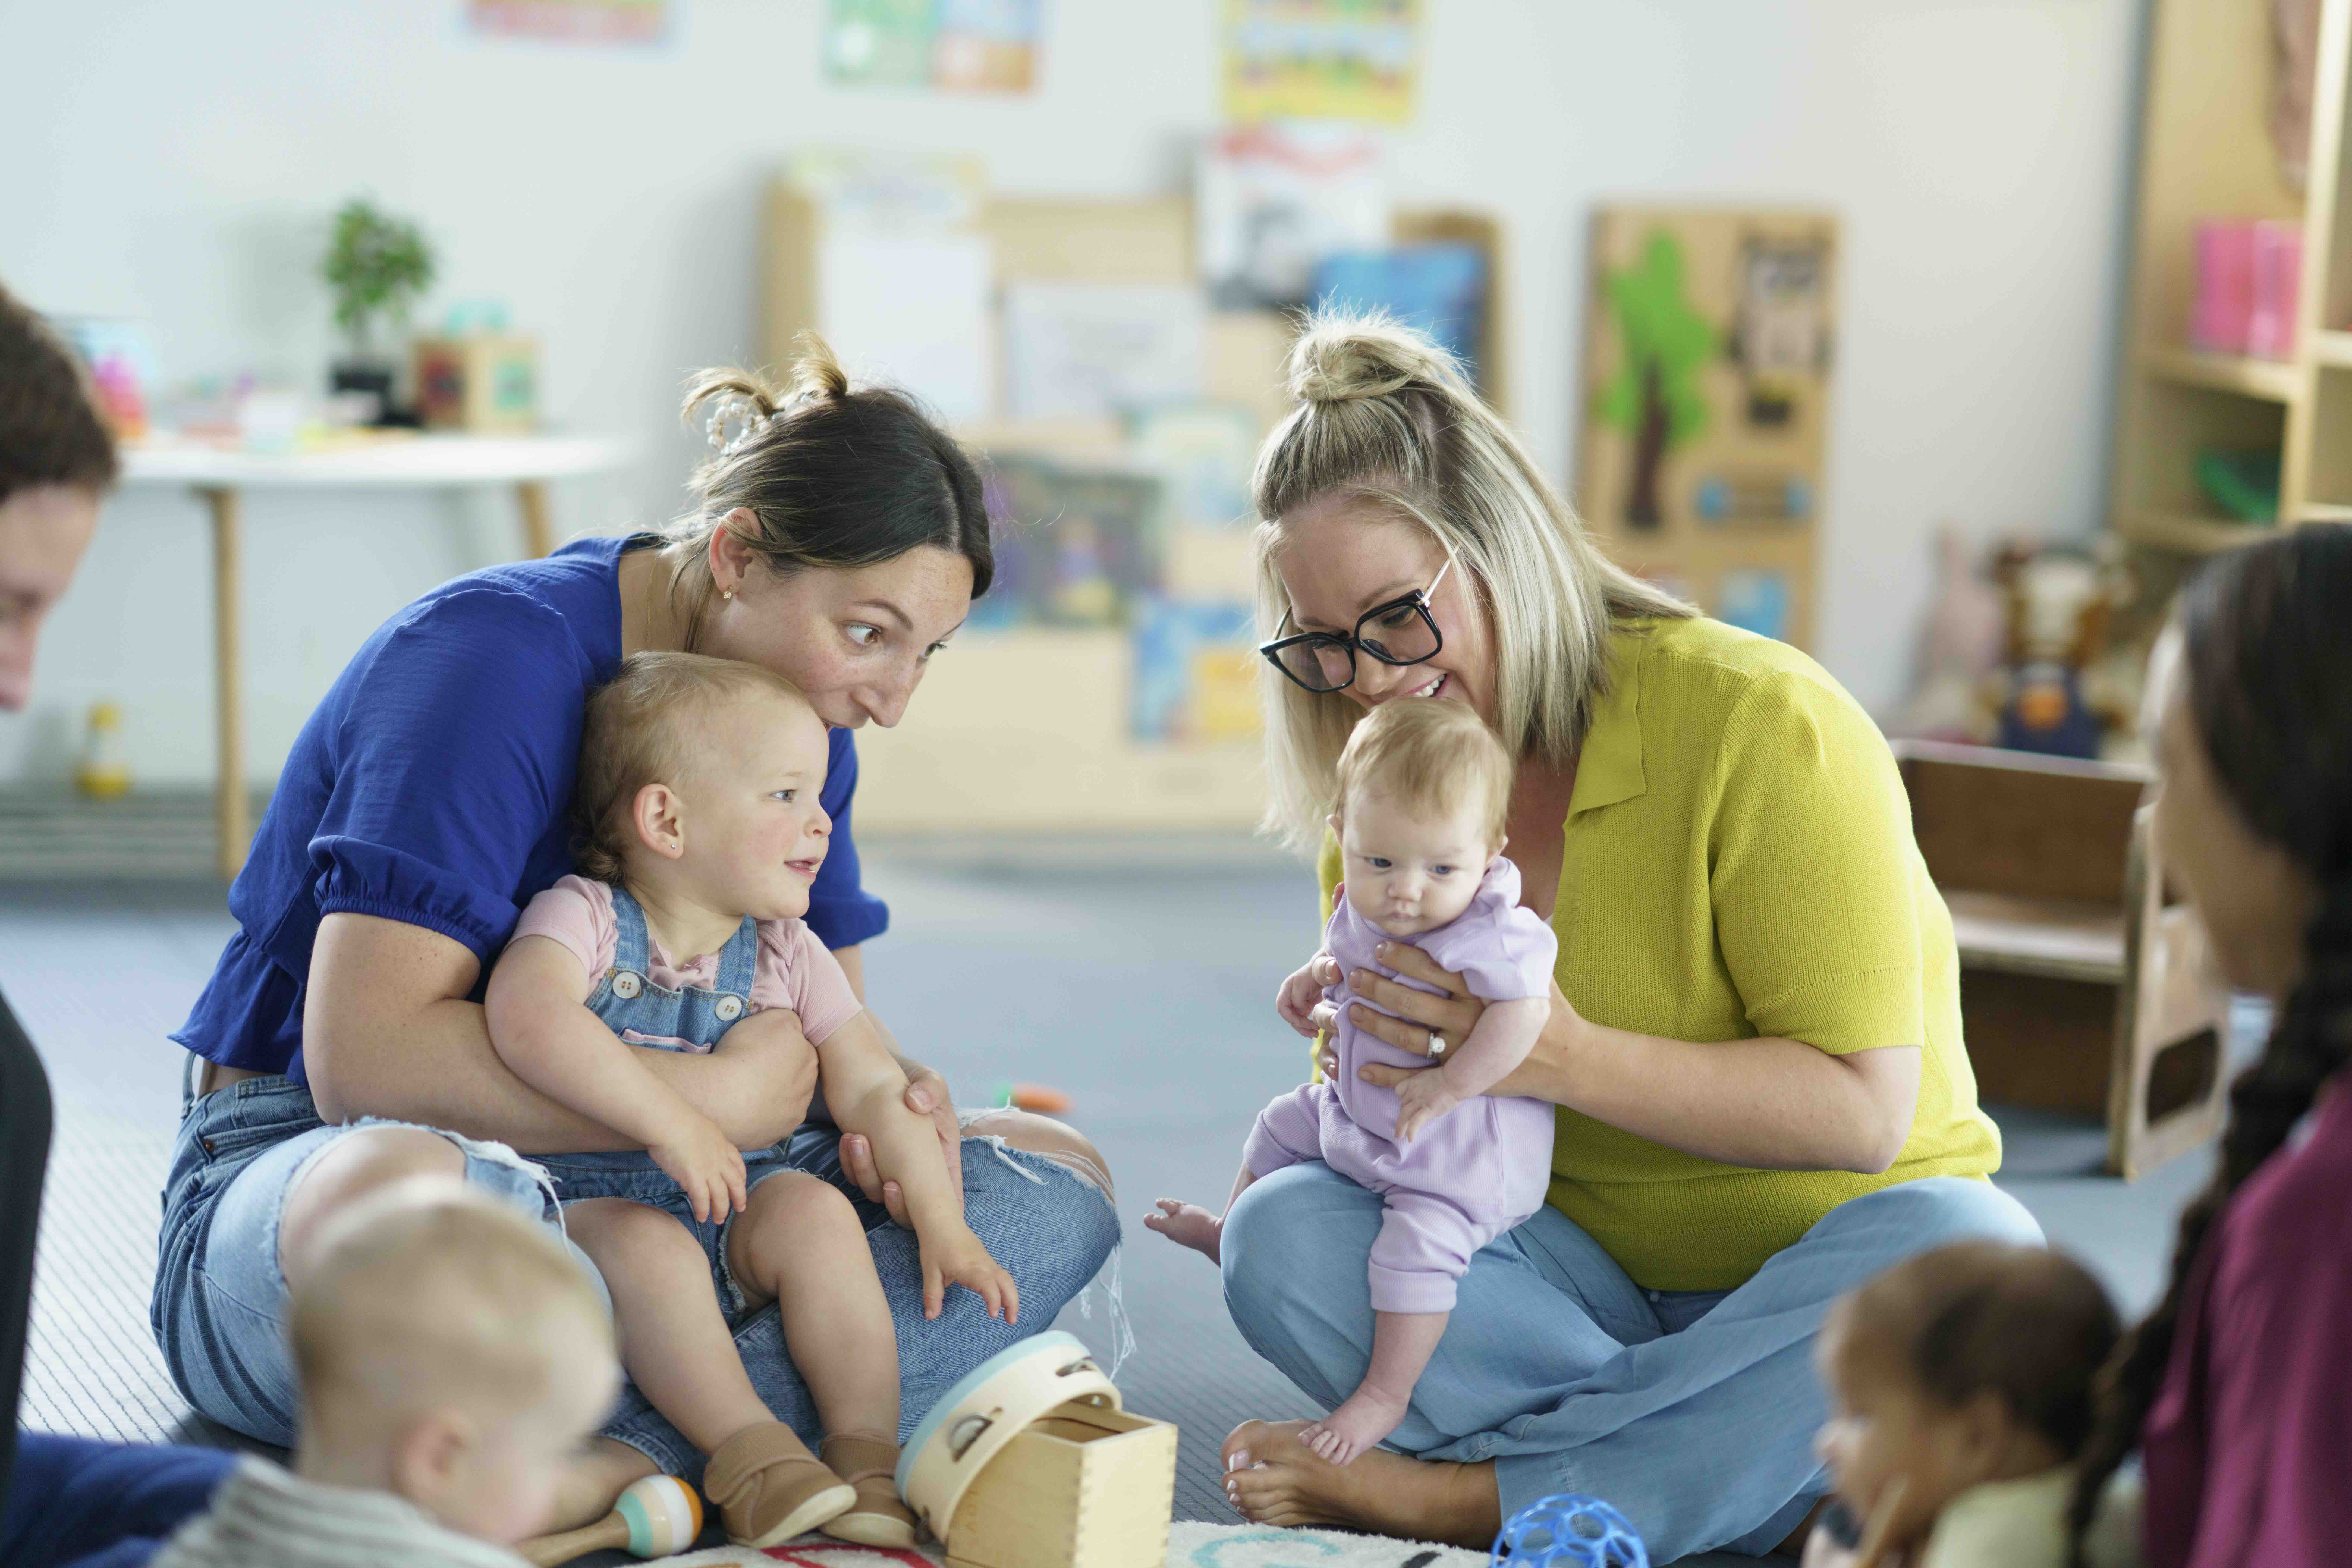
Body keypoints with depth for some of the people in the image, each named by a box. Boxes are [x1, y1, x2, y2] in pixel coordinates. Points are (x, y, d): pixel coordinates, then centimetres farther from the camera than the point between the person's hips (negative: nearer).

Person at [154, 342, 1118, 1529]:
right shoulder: (497, 655, -20)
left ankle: (633, 1454, -28)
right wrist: (721, 1098, -23)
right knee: (411, 1190, -45)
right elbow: (364, 1057, -28)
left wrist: (887, 1098, -13)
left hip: (621, 1195, 8)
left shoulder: (797, 721, 5)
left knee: (1055, 1181, -6)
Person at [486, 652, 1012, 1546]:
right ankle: (751, 1455, -27)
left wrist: (941, 1223, -6)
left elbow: (873, 1087, 4)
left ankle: (867, 1457, -17)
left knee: (815, 1212, -23)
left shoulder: (786, 957, 6)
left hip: (731, 1211, 4)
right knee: (648, 1246, -35)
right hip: (585, 1196, -4)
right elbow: (528, 1019, -32)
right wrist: (671, 1122, -37)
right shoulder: (582, 918, -11)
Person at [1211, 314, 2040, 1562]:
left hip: (1812, 1266, -3)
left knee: (1967, 1251, -36)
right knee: (1282, 1237, -22)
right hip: (1571, 1271, 3)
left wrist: (1568, 1059, -31)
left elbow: (1862, 1109, -20)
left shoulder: (1760, 723, -16)